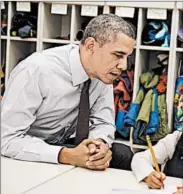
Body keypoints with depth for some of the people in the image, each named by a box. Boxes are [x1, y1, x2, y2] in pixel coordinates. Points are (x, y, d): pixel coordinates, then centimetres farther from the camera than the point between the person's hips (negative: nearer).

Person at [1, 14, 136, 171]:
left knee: (123, 155, -15)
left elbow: (103, 122, -4)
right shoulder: (36, 71, -30)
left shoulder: (103, 71, -11)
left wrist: (100, 143, -29)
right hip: (29, 152, -5)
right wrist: (67, 156, -41)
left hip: (66, 143, 6)